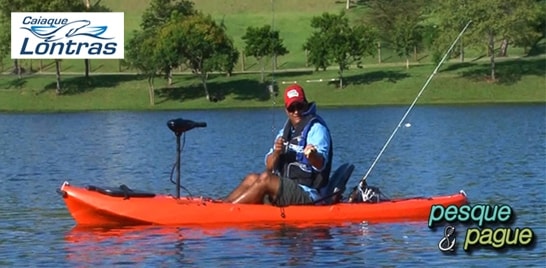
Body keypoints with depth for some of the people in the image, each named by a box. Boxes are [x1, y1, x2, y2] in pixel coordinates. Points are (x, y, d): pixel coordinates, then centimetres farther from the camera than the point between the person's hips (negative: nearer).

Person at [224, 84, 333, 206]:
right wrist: (276, 153, -14)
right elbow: (269, 166, 9)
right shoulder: (286, 131, 15)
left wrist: (312, 155, -50)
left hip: (308, 194, -8)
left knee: (265, 179, -23)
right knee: (252, 178, -5)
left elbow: (321, 165, -26)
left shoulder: (316, 129, -10)